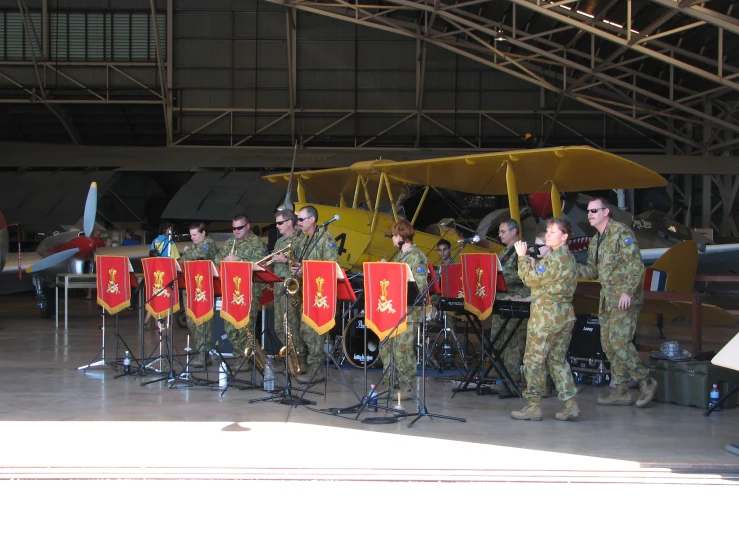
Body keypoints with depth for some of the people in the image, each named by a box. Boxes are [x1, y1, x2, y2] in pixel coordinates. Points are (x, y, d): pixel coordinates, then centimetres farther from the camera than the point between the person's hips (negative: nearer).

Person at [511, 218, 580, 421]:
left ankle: (533, 406, 2)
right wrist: (534, 261, 14)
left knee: (534, 359, -1)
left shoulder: (555, 257, -15)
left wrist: (523, 257, -5)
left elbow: (532, 279, -15)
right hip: (566, 313, 9)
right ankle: (571, 404, 7)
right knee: (558, 360, 13)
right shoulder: (570, 258, 16)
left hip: (546, 314, -9)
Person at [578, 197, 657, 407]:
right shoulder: (595, 241, 17)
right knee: (608, 344, 7)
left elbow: (636, 264, -16)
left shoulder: (621, 232, -10)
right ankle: (620, 391, 13)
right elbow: (593, 271, 19)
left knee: (619, 341, -16)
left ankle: (646, 382, -2)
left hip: (625, 298, -9)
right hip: (607, 299, 9)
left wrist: (627, 291, -22)